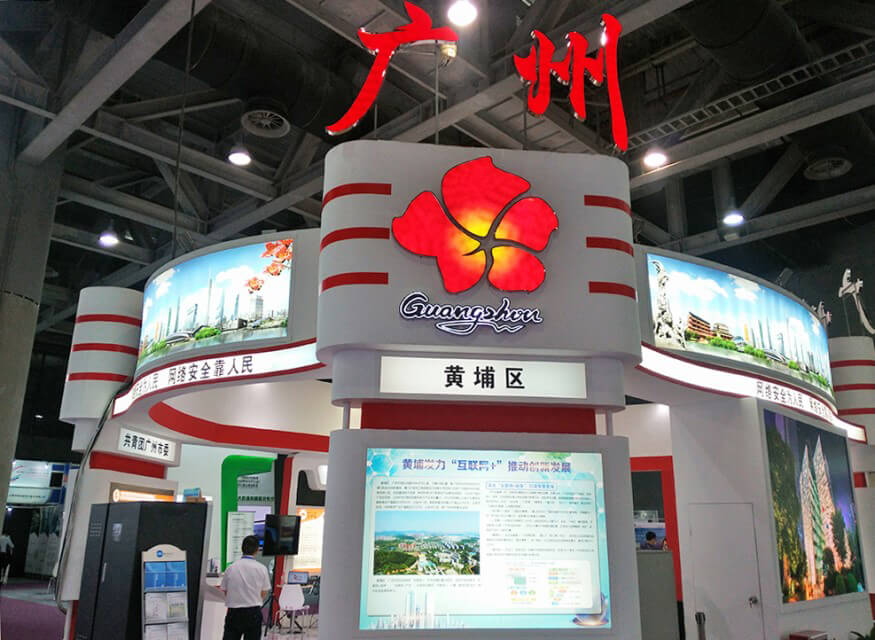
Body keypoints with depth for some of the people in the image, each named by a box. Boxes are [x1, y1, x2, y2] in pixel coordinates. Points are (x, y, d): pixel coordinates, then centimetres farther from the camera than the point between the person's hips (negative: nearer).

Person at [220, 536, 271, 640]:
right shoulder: (261, 568, -8)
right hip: (253, 612, -1)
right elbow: (264, 593, 0)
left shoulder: (230, 568, -4)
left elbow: (224, 591, 3)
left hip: (233, 611, 1)